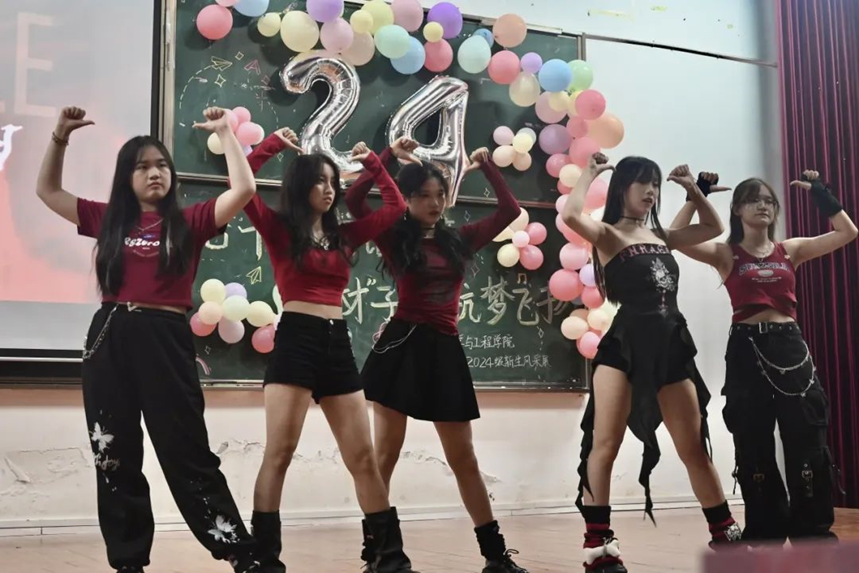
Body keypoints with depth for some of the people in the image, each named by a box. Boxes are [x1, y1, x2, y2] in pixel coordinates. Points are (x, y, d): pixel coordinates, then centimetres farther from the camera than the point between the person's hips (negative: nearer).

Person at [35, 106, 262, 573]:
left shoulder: (188, 222, 3)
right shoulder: (109, 220, 11)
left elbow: (244, 190, -7)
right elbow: (47, 191, 21)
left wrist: (225, 133, -2)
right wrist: (60, 137, 11)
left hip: (165, 341, -3)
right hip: (110, 340, 4)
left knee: (187, 456, -3)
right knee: (115, 458, 9)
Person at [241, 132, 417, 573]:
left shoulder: (343, 235, 17)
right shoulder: (279, 229, 4)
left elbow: (395, 206, 23)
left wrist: (371, 162, 20)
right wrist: (275, 143, -1)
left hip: (337, 344, 5)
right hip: (295, 341, -5)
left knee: (363, 458, 6)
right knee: (279, 453, -9)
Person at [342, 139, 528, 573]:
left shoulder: (459, 240, 12)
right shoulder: (395, 239, 2)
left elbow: (510, 210, 15)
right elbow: (353, 198, -10)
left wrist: (487, 166, 12)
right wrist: (389, 155, -4)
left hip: (444, 351, 4)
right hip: (402, 346, -3)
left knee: (463, 458, 9)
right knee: (385, 454, 0)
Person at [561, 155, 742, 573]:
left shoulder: (662, 237, 19)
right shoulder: (608, 235, 2)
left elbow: (713, 228, 32)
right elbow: (570, 215, -19)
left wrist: (692, 188, 23)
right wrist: (590, 172, -6)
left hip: (670, 347, 5)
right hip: (624, 345, -5)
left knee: (694, 448, 12)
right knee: (604, 444, -7)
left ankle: (724, 534, 24)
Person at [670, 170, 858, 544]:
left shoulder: (790, 250, 12)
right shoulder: (726, 254, 3)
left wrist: (820, 194, 6)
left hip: (790, 345, 2)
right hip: (747, 350, -2)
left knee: (808, 442, 0)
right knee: (754, 448, 4)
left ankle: (813, 530, 9)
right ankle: (765, 531, 15)